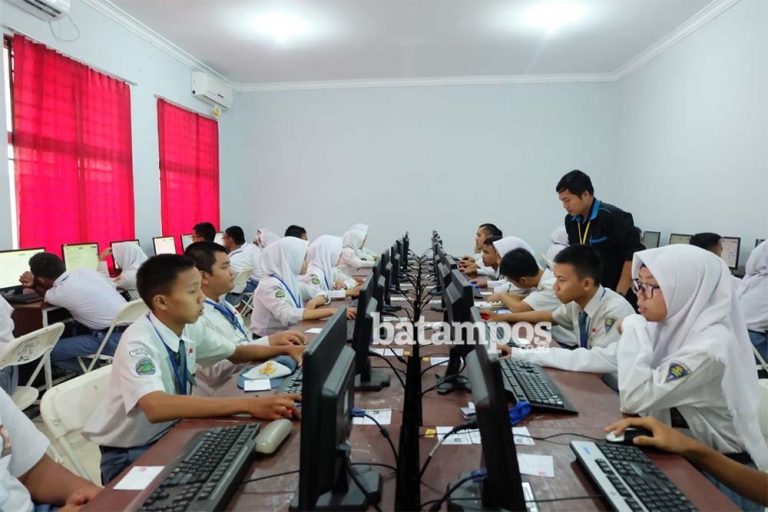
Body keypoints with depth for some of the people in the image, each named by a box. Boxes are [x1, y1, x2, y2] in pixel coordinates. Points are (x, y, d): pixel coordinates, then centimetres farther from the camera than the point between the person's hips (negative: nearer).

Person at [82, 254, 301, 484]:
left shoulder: (189, 329, -6)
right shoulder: (138, 342, -26)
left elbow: (234, 353, 12)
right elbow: (156, 407, -43)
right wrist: (247, 404, -48)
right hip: (128, 456, -6)